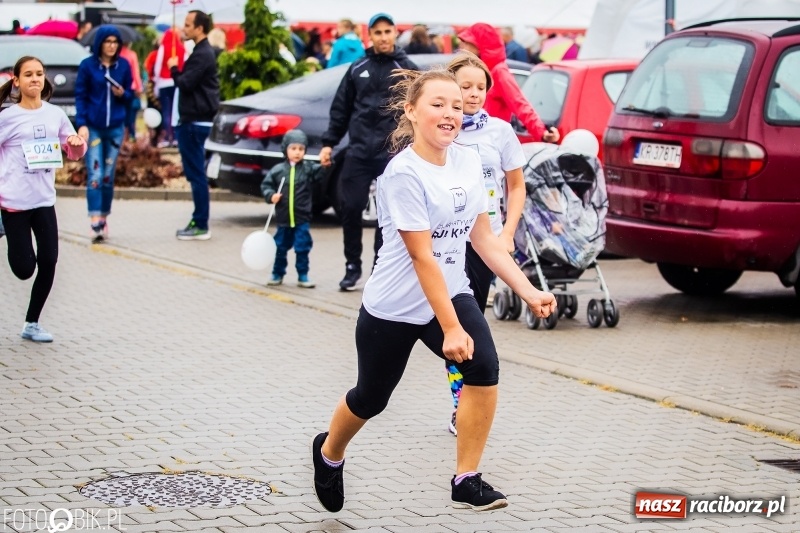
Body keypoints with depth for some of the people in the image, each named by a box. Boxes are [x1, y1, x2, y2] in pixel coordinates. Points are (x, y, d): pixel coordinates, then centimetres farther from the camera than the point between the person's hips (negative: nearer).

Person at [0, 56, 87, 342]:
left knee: (48, 263, 0)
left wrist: (78, 143, -8)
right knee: (24, 268, -5)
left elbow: (74, 152, 15)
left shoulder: (55, 114, 5)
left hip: (44, 201, 4)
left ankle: (32, 324, 14)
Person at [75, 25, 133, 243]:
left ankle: (104, 219, 19)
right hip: (93, 127, -2)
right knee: (95, 176, -9)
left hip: (115, 127, 3)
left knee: (108, 176, 8)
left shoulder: (123, 65, 2)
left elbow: (130, 93, 11)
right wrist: (81, 124, -11)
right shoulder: (87, 65, -4)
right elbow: (80, 96, -3)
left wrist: (122, 94, -12)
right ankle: (95, 223, -13)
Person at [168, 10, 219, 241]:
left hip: (195, 122, -11)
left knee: (196, 173, -8)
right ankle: (198, 222, 16)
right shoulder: (202, 52, 16)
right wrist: (178, 70, 2)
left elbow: (186, 84, -19)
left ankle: (201, 225, -6)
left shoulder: (203, 55, -16)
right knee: (194, 173, 12)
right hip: (193, 120, 11)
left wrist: (174, 68, -4)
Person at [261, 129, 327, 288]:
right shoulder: (278, 170, -2)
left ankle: (303, 276, 12)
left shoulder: (309, 169, -2)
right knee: (281, 248, 12)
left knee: (302, 249, 1)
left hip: (302, 219, -1)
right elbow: (266, 185, 4)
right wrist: (271, 195, -14)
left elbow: (321, 173, -16)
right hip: (283, 218, 1)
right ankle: (277, 274, 25)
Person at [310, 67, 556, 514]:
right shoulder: (403, 173, -22)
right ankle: (329, 453, 45)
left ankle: (467, 482, -12)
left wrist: (528, 291, -2)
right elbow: (422, 257, -25)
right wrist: (450, 328, -27)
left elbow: (483, 237, 5)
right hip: (394, 307, -5)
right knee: (371, 398, 12)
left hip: (451, 293, 5)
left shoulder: (469, 161, -2)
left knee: (484, 367, -21)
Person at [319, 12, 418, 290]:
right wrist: (329, 143, 8)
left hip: (393, 152, -2)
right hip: (359, 150, 3)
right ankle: (352, 266, 13)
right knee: (350, 208, -1)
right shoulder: (357, 69, 12)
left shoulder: (407, 69, 3)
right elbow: (341, 109, 14)